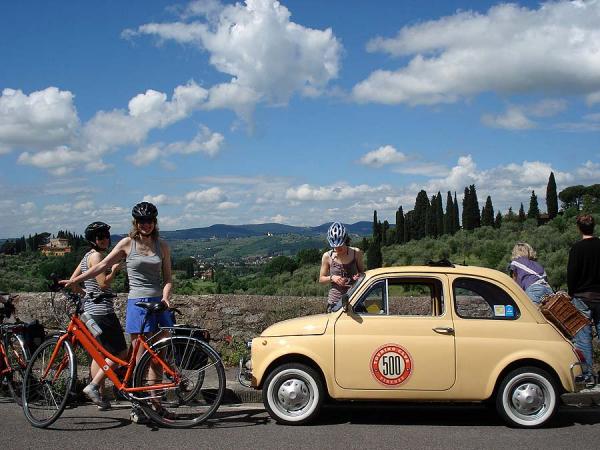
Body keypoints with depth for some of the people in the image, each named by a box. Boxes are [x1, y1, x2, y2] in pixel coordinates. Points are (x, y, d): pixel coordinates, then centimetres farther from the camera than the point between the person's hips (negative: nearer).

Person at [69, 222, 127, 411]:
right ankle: (93, 386, -12)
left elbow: (72, 282, 20)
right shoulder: (96, 255, -12)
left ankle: (101, 397, 16)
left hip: (89, 309, 10)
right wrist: (114, 269, -4)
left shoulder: (87, 256, 17)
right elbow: (103, 283, -18)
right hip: (102, 310, -10)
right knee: (121, 352, -6)